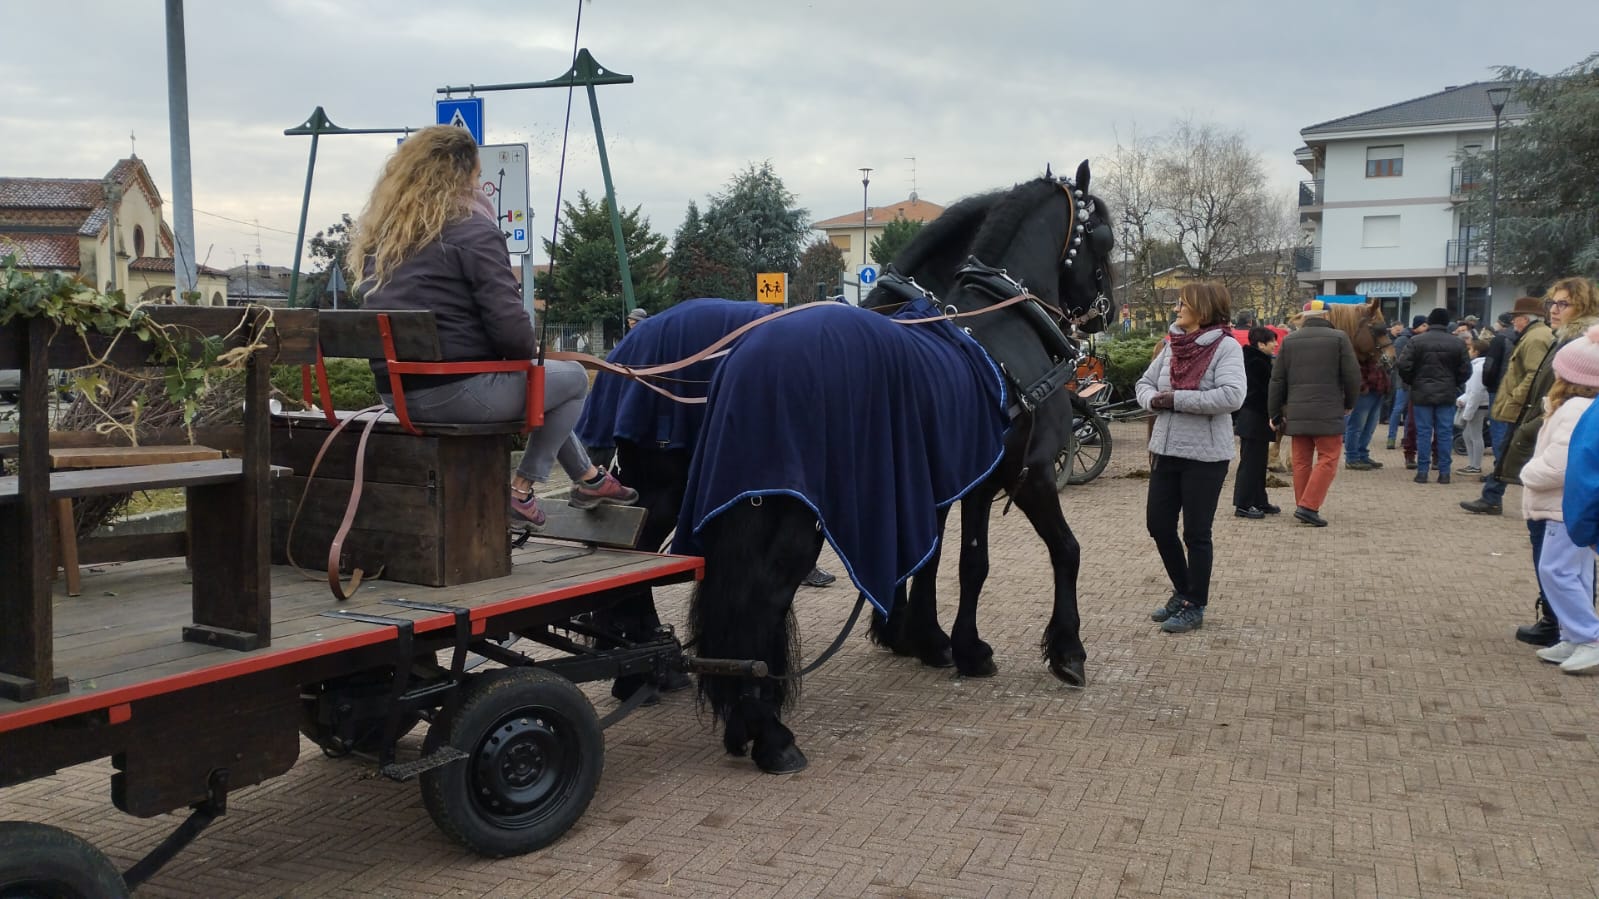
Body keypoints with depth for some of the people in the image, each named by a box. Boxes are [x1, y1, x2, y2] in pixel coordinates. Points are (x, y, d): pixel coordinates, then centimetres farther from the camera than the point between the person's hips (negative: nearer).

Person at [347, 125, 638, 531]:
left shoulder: (374, 236, 12)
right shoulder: (471, 232, -11)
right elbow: (508, 325, -17)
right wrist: (531, 349, 6)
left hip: (394, 391, 9)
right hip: (455, 391, -9)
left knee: (542, 375, 30)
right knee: (572, 377, 14)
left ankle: (589, 478, 37)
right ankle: (521, 489, 12)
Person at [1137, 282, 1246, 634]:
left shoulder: (1226, 346, -11)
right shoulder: (1172, 344, 7)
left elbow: (1232, 396, -23)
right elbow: (1145, 383, 13)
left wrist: (1177, 398, -21)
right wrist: (1152, 399, -10)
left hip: (1205, 455, -6)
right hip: (1166, 449, 6)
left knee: (1196, 533, 4)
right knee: (1158, 524, 11)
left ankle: (1195, 607, 19)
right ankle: (1183, 592, 31)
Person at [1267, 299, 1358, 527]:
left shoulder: (1289, 340, 6)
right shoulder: (1339, 338, -3)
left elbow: (1277, 380, 6)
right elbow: (1352, 375, -2)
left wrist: (1275, 412, 12)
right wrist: (1349, 403, 14)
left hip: (1296, 412, 4)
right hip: (1329, 412, -4)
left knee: (1301, 461, 11)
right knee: (1328, 460, 1)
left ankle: (1302, 506, 14)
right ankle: (1309, 506, -9)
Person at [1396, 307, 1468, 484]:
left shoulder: (1416, 341, -6)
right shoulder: (1457, 343, -1)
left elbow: (1404, 366, -9)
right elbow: (1465, 370, 1)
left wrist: (1411, 382, 8)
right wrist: (1455, 385, 17)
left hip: (1421, 393, -1)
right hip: (1447, 394, 1)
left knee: (1423, 432, 3)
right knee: (1445, 433, 5)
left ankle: (1422, 471, 2)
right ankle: (1444, 472, 6)